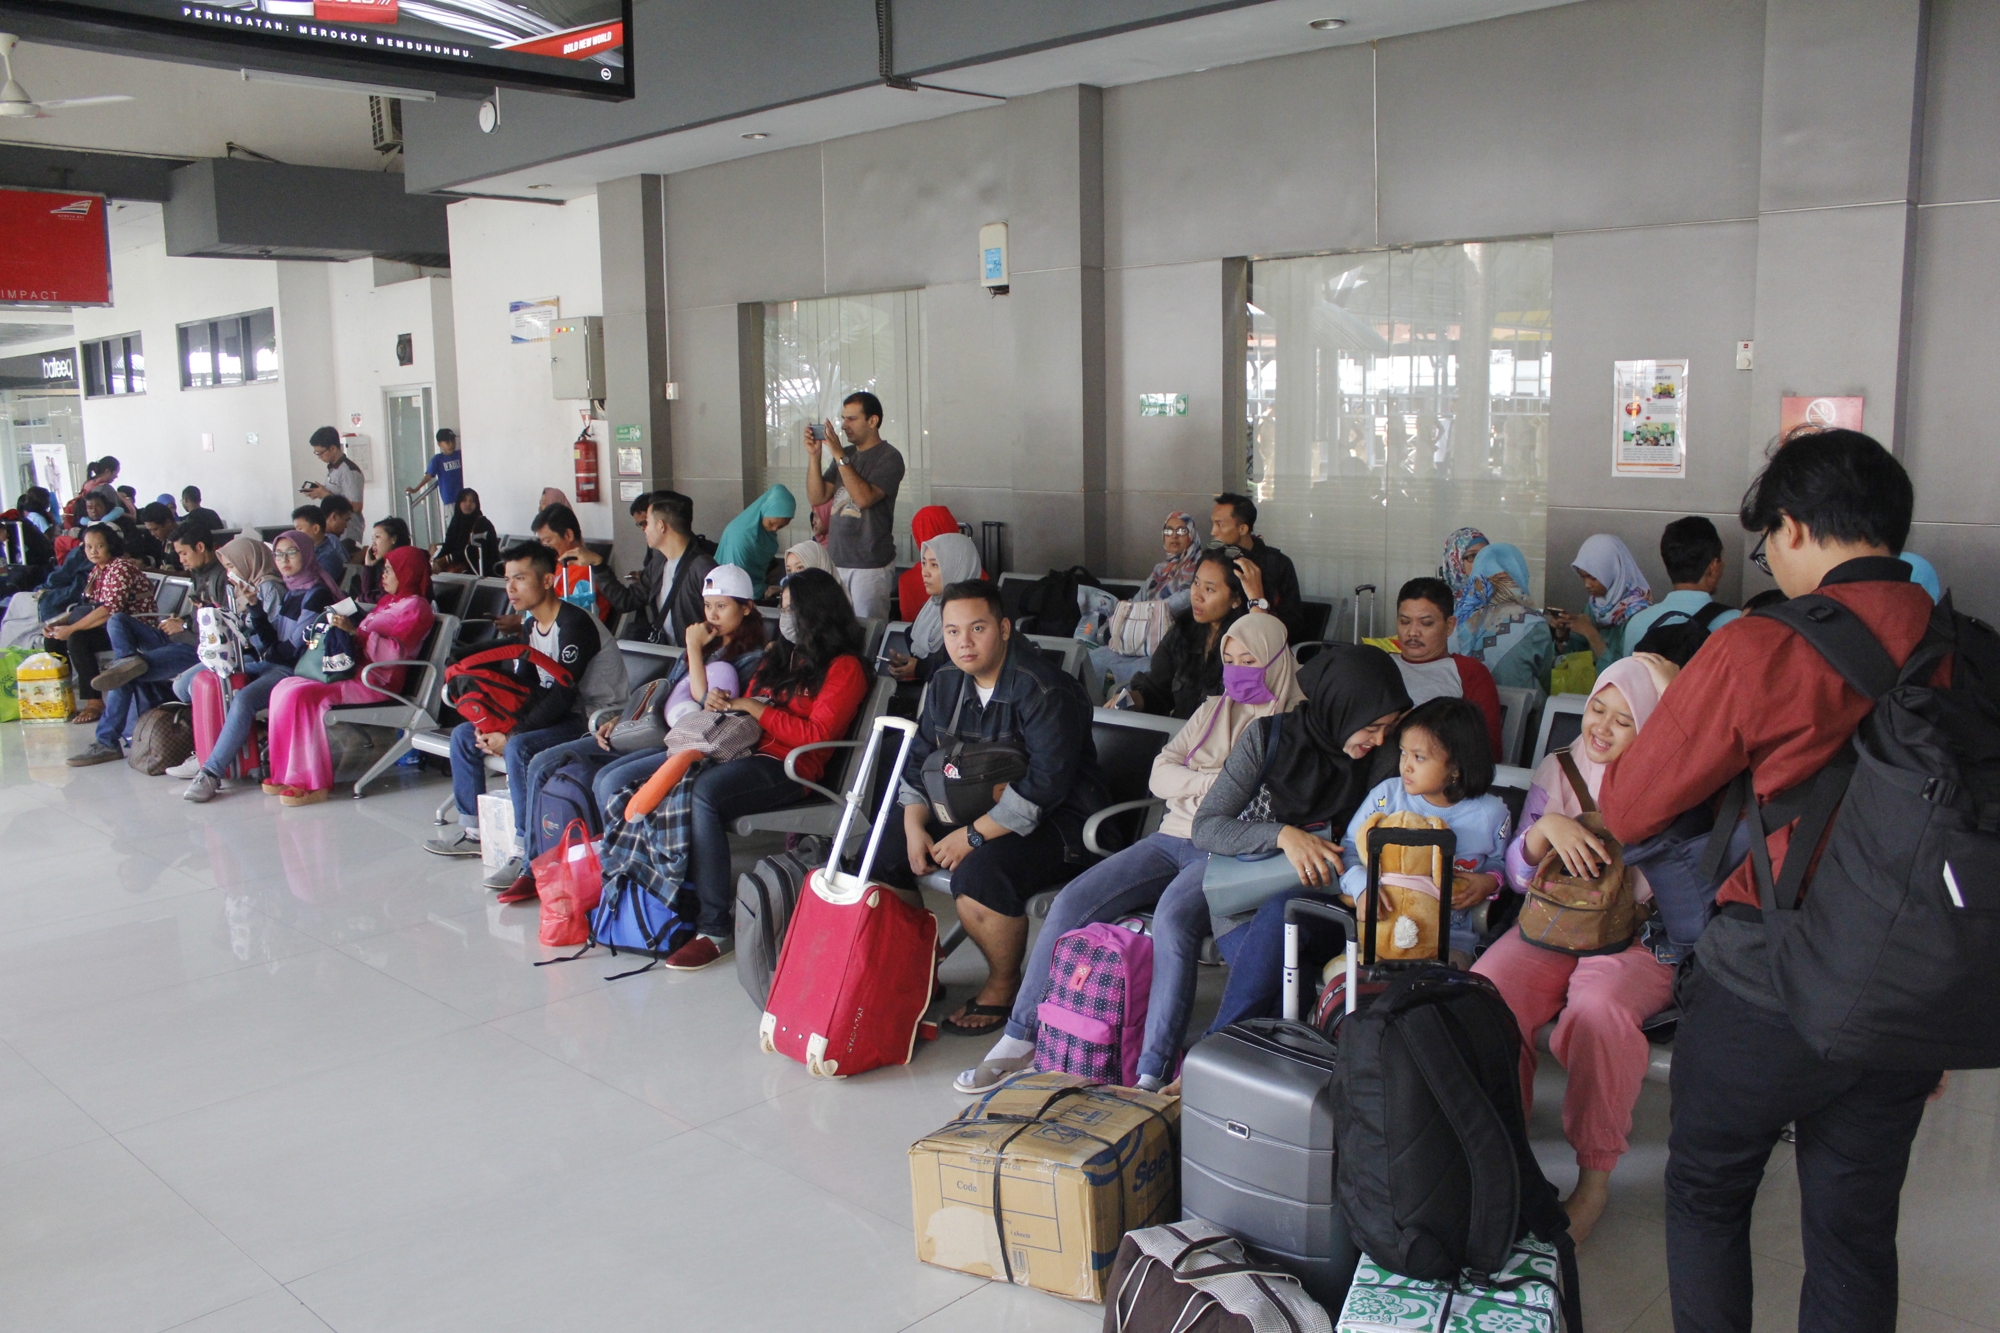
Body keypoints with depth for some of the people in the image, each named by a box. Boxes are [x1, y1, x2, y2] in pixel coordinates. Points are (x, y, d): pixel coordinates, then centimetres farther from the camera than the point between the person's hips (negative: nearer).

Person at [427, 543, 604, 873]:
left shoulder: (574, 623, -19)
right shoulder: (529, 625, 10)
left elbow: (563, 694, -24)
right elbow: (521, 685, 11)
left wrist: (511, 734, -23)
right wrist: (494, 725, -7)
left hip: (582, 719, -10)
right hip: (546, 715, 10)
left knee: (518, 748, -34)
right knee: (464, 734, 9)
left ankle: (526, 854, -28)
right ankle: (473, 832, 17)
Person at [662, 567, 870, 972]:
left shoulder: (844, 668, 2)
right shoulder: (780, 656, 25)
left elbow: (817, 735, -10)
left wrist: (755, 709, -7)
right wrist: (723, 704, 4)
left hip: (790, 766, -7)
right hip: (746, 752, 7)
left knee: (703, 791, -32)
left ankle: (717, 927, -27)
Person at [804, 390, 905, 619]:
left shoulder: (888, 458, -8)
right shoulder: (847, 454, 13)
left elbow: (864, 498, -22)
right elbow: (817, 497, 9)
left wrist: (840, 456, -20)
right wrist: (814, 456, -3)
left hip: (870, 564, -6)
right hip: (836, 559, 6)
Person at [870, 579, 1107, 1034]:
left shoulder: (1044, 690, -21)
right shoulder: (947, 684, 6)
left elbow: (1043, 786, -28)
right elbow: (917, 761, 11)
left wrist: (972, 837, -26)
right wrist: (915, 827, -6)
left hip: (1055, 822, -8)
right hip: (974, 811, 8)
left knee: (979, 873, -34)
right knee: (882, 845, -2)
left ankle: (1004, 986, -7)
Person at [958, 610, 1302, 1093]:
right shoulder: (1214, 710, 22)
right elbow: (1160, 774, 12)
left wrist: (1193, 783, -10)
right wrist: (1215, 782, -5)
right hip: (1172, 839, 6)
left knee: (1173, 918, -36)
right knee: (1071, 902, -14)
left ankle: (1154, 1073, -34)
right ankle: (1021, 1038, -6)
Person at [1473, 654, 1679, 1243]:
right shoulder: (1560, 770, 10)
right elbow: (1518, 875, 7)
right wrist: (1546, 827, -14)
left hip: (1638, 940, -3)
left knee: (1599, 1007, -35)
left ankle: (1595, 1176, -16)